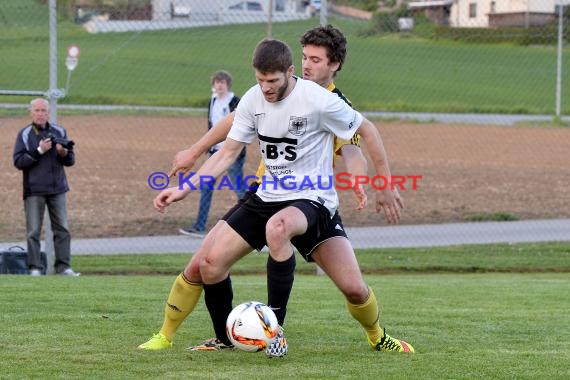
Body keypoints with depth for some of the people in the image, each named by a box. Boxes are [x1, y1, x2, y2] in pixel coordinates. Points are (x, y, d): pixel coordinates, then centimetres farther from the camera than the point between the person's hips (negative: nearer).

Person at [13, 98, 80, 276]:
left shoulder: (59, 132, 10)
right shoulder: (25, 135, 1)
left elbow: (71, 161, 10)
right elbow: (18, 161, -7)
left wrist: (64, 153, -12)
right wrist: (39, 151, -15)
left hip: (57, 188, 3)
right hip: (34, 190, -3)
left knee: (62, 229, 1)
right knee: (33, 231, -3)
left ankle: (64, 266, 4)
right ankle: (35, 268, 0)